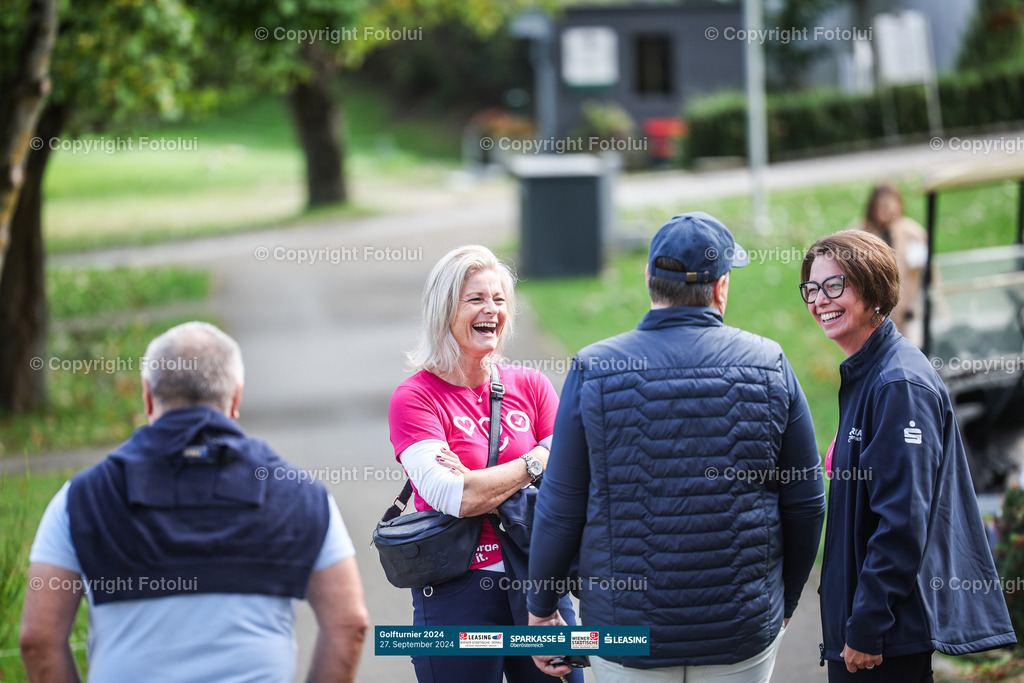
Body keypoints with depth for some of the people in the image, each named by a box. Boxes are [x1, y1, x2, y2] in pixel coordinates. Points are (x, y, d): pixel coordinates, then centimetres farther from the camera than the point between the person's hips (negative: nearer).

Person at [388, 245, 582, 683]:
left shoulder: (530, 386, 9)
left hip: (540, 582, 4)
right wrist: (536, 462, -8)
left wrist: (483, 484, -13)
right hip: (458, 593, -4)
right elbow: (455, 498, -16)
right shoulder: (415, 398, -4)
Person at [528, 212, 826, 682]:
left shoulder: (594, 370, -7)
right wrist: (785, 600, 18)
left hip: (628, 639, -1)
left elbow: (561, 507, -4)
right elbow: (805, 504, 3)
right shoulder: (768, 365, -2)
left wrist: (541, 608, 9)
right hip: (744, 636, 1)